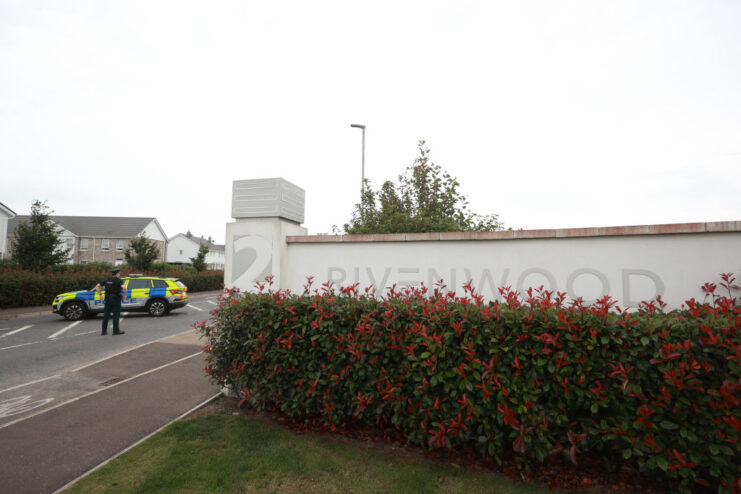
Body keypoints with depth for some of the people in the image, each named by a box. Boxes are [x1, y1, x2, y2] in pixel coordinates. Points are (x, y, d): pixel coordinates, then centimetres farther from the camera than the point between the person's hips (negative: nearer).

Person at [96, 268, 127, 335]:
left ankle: (104, 331, 15)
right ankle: (116, 330, 2)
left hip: (107, 299, 6)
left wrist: (99, 295, 9)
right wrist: (125, 295, -12)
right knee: (116, 315, 0)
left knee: (106, 315, 11)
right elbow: (124, 288, -26)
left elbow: (97, 286, 9)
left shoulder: (107, 280, 10)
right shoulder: (118, 280, -10)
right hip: (115, 299, -6)